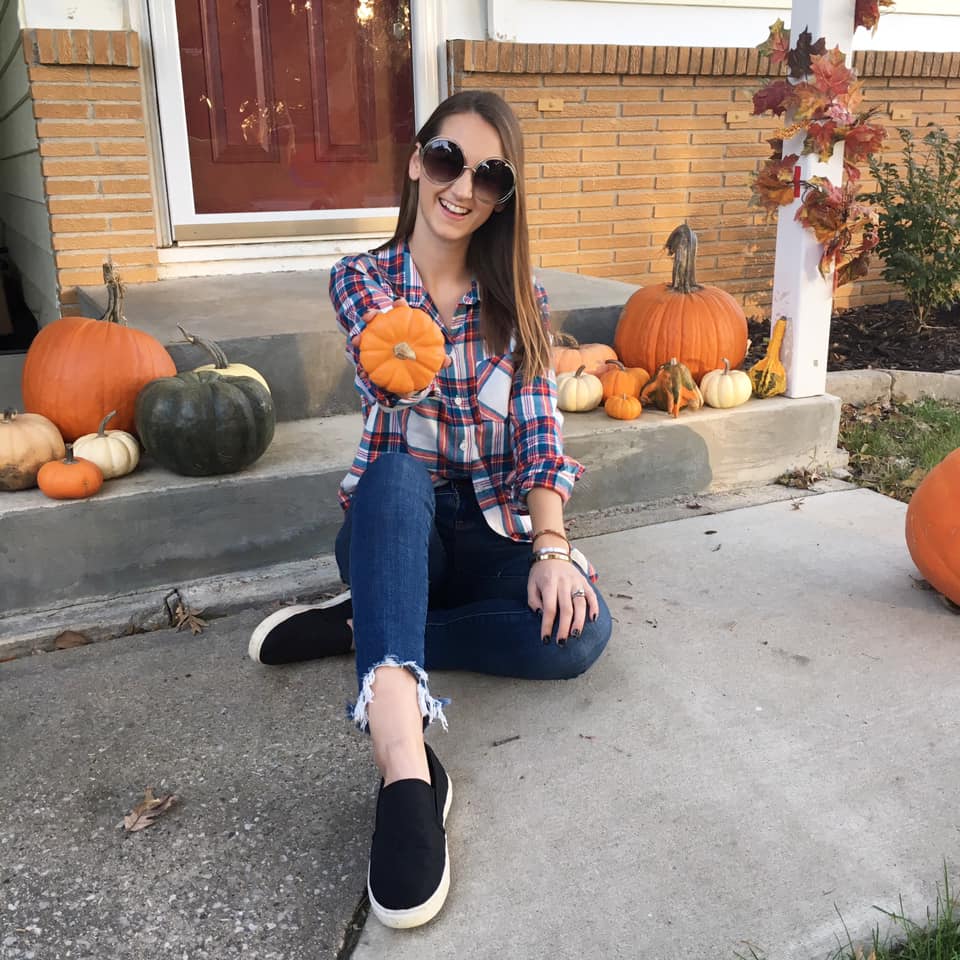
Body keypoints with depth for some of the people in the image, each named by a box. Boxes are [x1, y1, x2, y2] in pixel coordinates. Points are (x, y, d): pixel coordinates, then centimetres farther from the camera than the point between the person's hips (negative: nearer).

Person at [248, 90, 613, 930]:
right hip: (394, 523, -1)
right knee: (396, 472, -38)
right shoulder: (360, 281, 0)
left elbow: (539, 436, -3)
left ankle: (356, 625, -16)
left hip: (491, 532, 2)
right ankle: (405, 759, -52)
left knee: (581, 628, -28)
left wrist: (552, 549, -19)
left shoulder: (519, 299, 4)